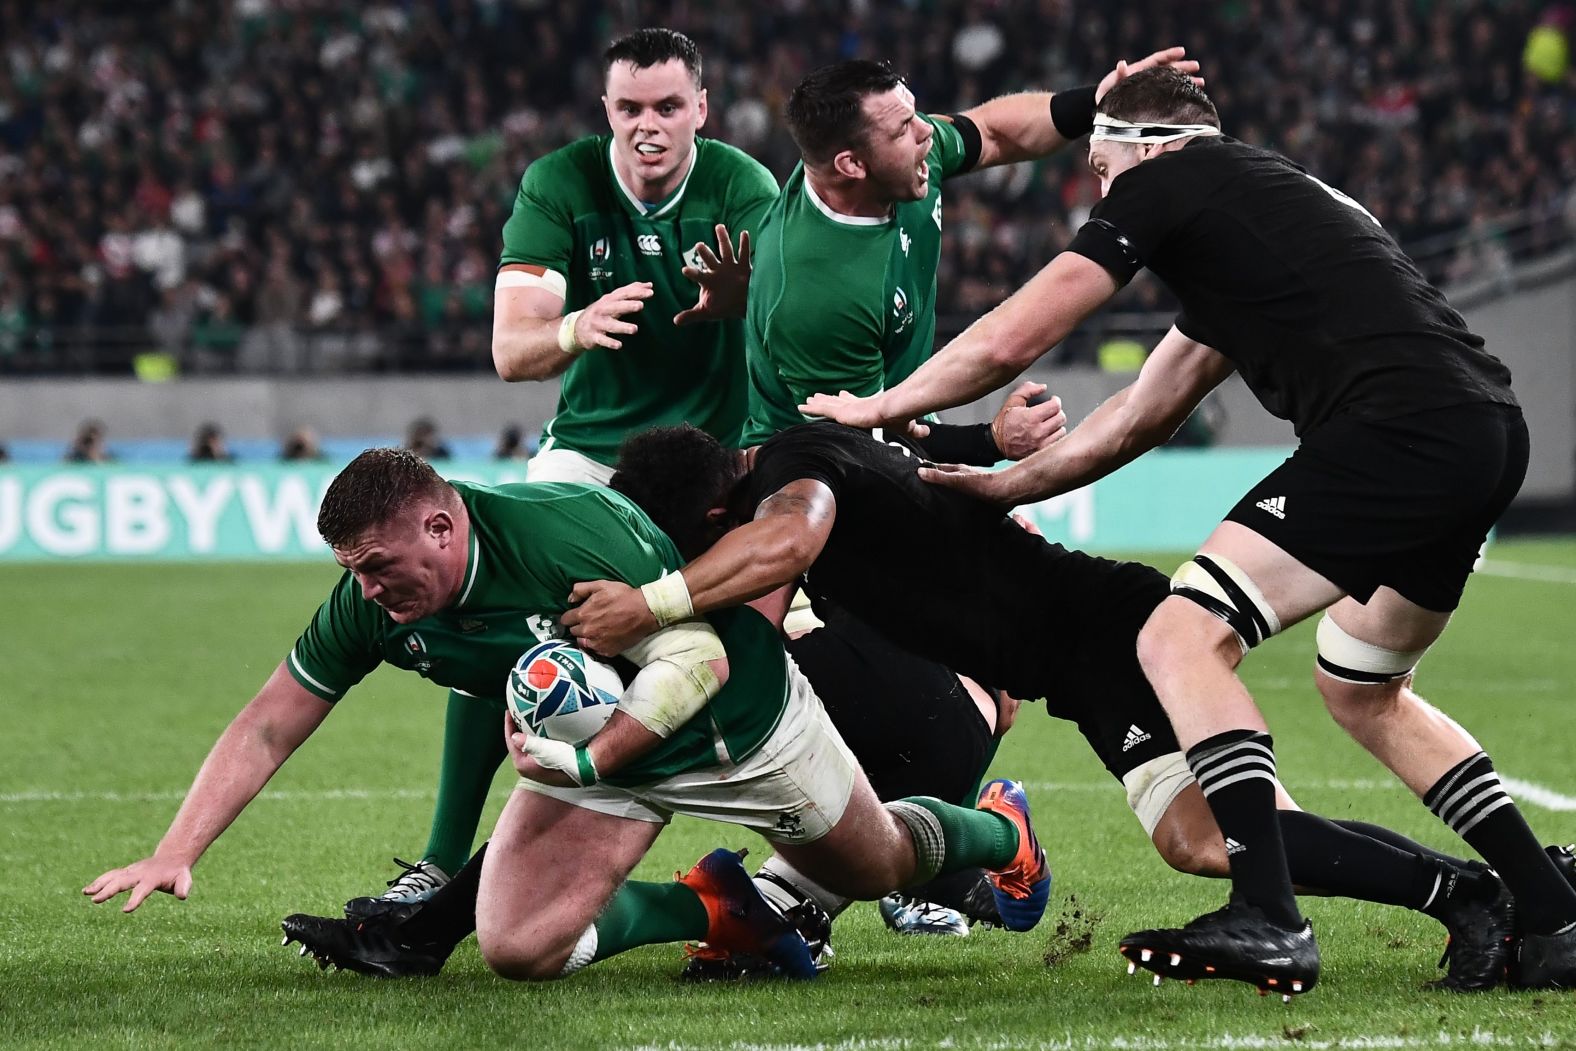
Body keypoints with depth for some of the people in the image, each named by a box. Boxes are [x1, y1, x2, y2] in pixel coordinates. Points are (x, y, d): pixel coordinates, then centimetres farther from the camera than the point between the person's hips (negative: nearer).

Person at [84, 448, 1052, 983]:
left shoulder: (572, 529, -38)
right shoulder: (370, 606, -21)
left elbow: (700, 658, -34)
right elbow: (269, 726, -13)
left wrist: (590, 761, -45)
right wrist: (175, 854, -24)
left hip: (742, 720, -4)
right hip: (596, 748, 4)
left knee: (878, 868, 16)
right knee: (516, 948, -17)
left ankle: (998, 831, 53)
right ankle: (714, 909, 8)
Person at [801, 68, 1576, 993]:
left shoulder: (1165, 181, 6)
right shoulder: (1269, 202, 31)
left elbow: (1008, 343, 6)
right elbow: (1142, 416, 35)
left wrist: (876, 408, 22)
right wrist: (999, 485, 39)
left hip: (1395, 424, -9)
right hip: (1490, 435, 9)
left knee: (1183, 639, -7)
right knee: (1361, 690, 26)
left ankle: (1267, 923, -17)